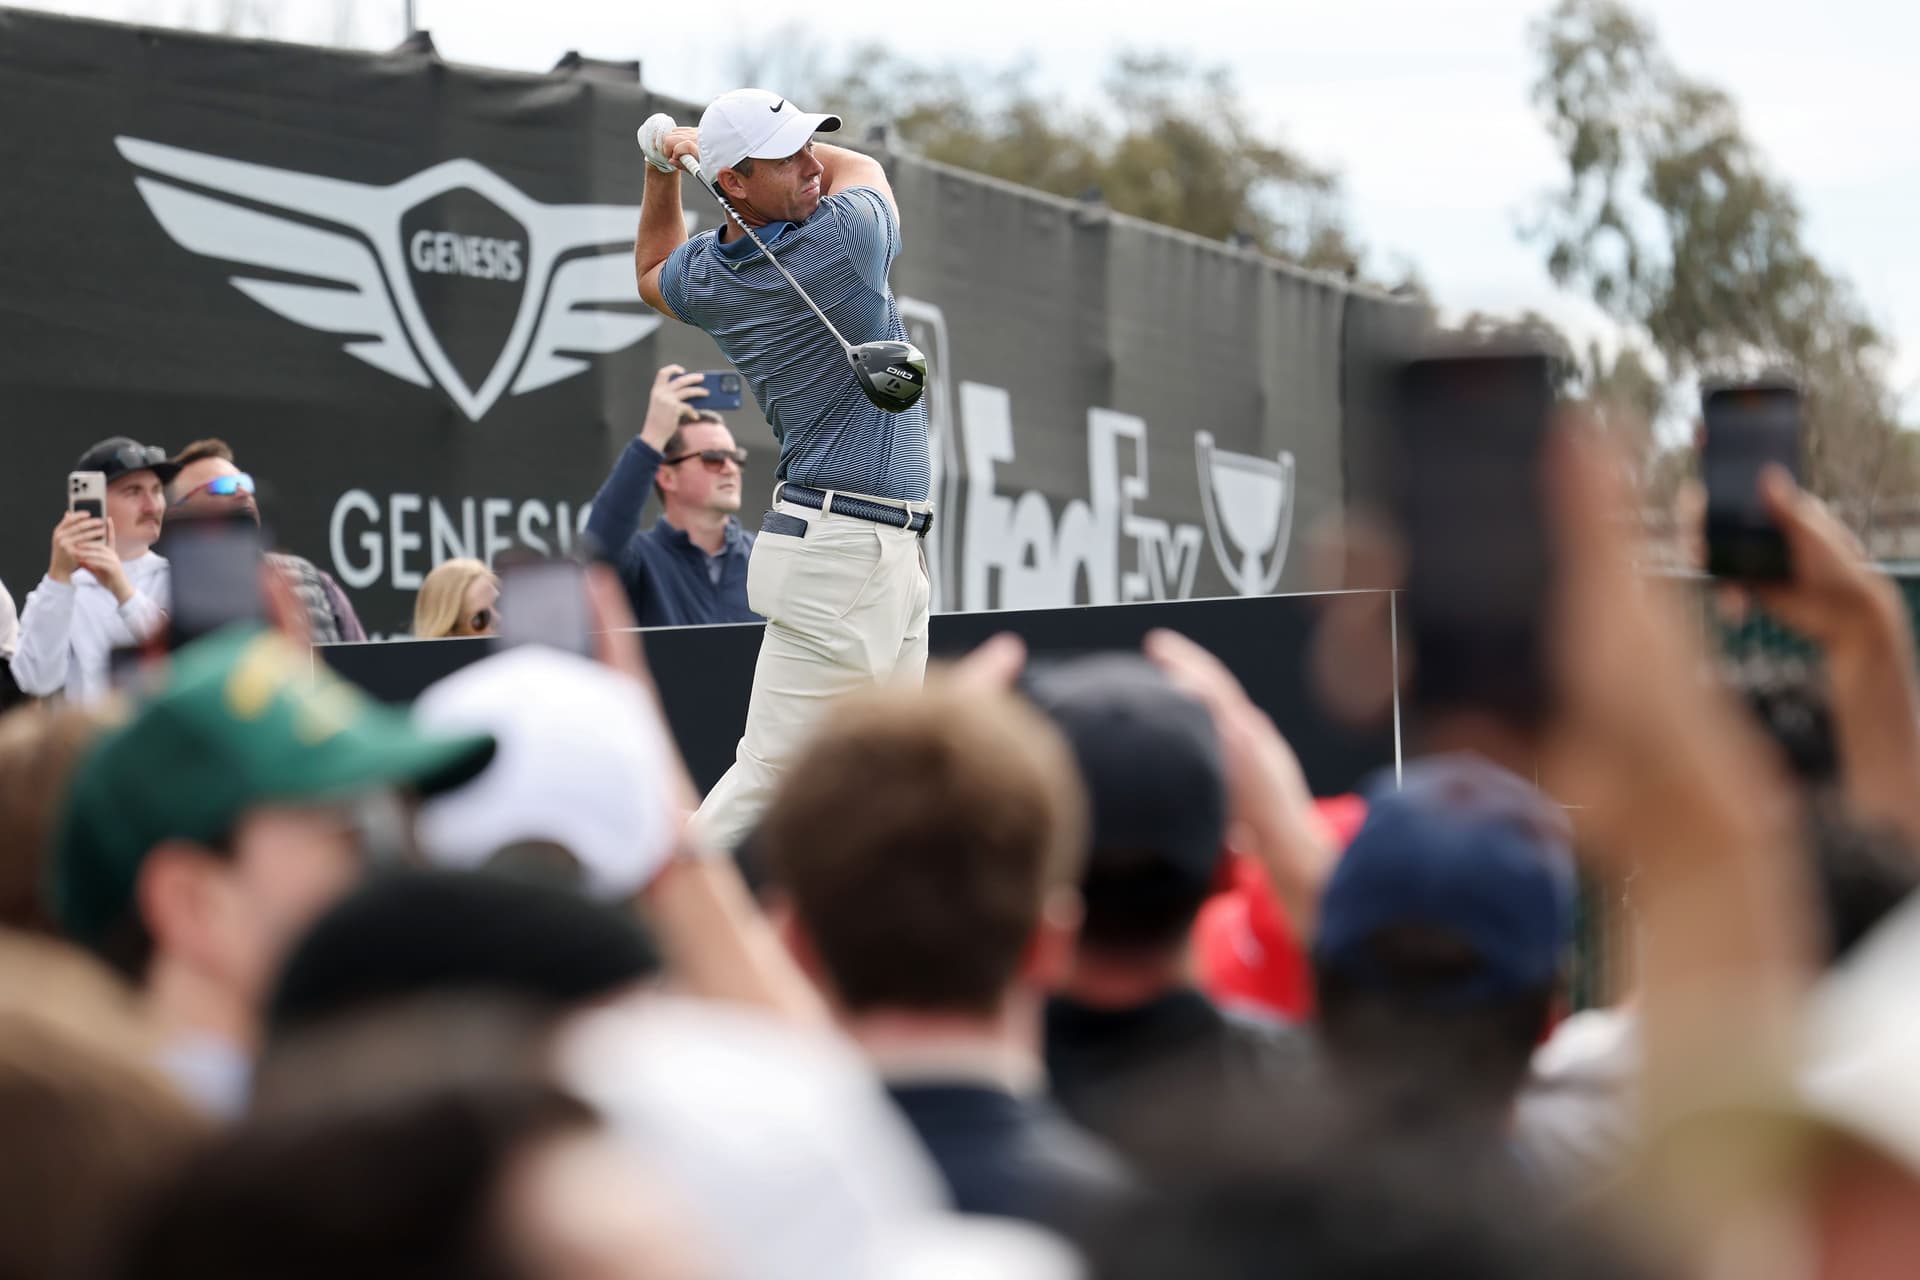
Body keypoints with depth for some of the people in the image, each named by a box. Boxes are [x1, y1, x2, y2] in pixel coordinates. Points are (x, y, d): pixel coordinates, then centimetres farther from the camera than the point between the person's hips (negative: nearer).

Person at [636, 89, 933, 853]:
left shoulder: (705, 279, 6)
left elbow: (653, 273, 33)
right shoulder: (847, 238, -15)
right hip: (844, 553, -9)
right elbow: (864, 167, 9)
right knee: (769, 777, -9)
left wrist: (663, 168, 22)